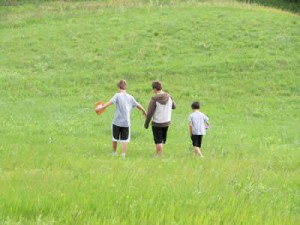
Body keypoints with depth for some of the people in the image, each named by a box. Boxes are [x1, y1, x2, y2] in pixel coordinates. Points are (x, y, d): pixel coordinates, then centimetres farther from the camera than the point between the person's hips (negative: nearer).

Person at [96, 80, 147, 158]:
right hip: (126, 122, 2)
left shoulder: (118, 96, -7)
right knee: (125, 140, 6)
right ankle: (123, 155, -2)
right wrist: (144, 111, 37)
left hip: (117, 122, -2)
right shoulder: (130, 97, 6)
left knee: (115, 139, 15)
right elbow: (138, 105, 20)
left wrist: (101, 108, -26)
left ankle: (114, 154, 28)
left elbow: (110, 102, -21)